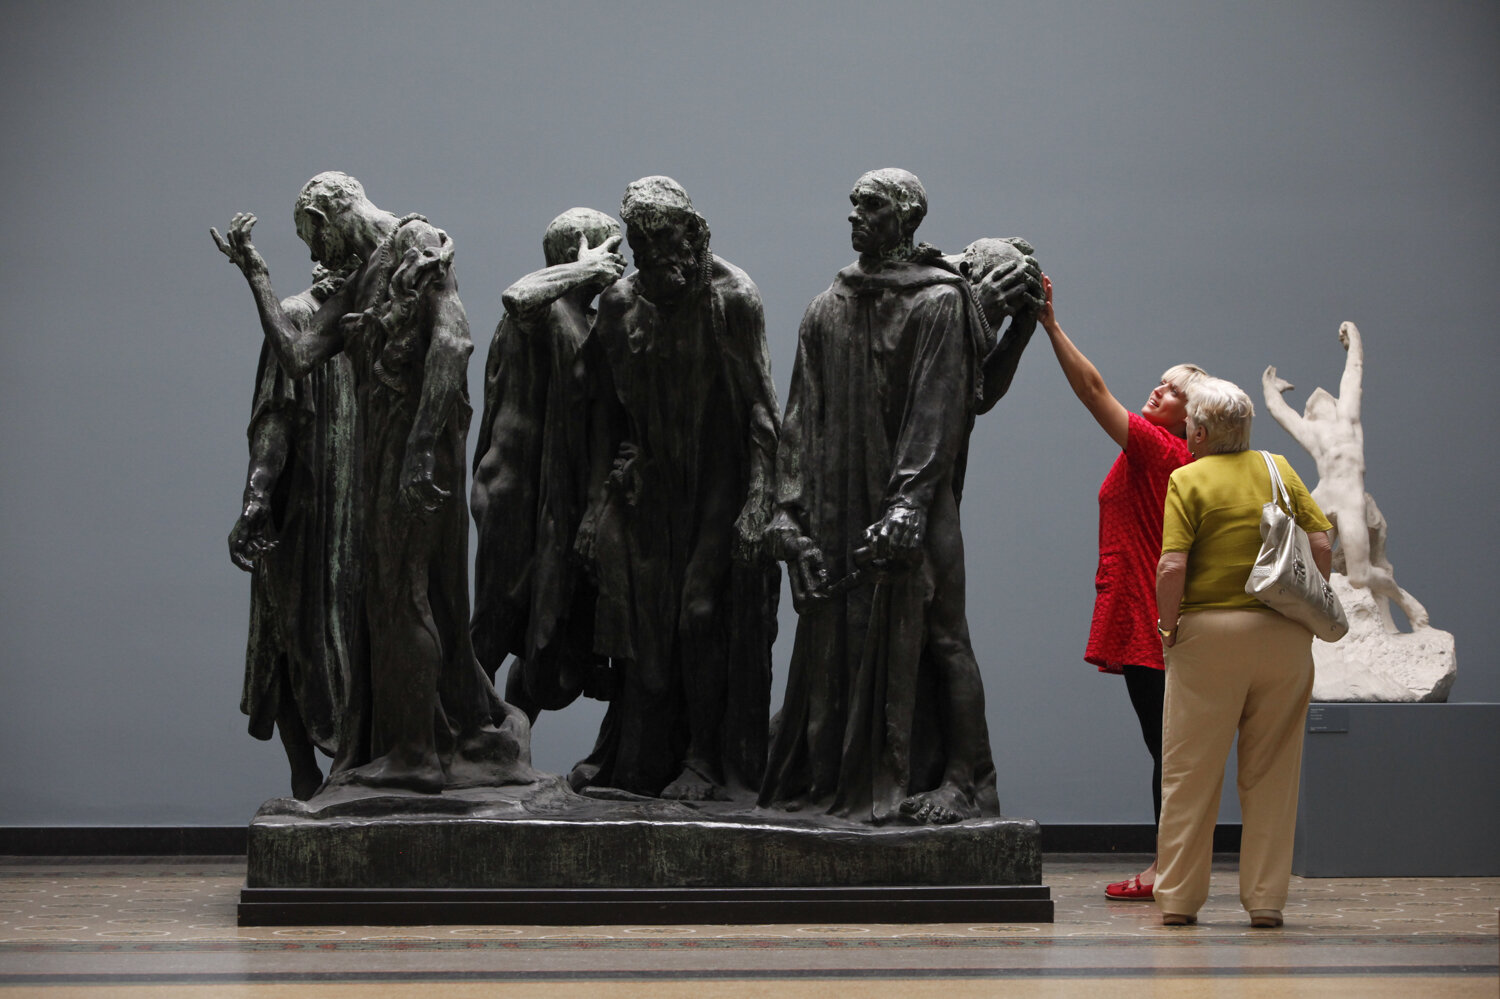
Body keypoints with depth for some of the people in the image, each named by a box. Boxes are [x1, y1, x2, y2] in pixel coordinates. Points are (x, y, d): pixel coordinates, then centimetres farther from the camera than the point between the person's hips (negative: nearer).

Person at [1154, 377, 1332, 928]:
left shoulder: (1188, 479, -4)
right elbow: (1321, 545, 4)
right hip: (1284, 635, 3)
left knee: (1190, 773, 5)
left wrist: (1167, 626, -1)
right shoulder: (1278, 470, 9)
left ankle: (1178, 898, 7)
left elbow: (1172, 566, -13)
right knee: (1272, 773, 9)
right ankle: (1266, 898, 8)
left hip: (1210, 633, -3)